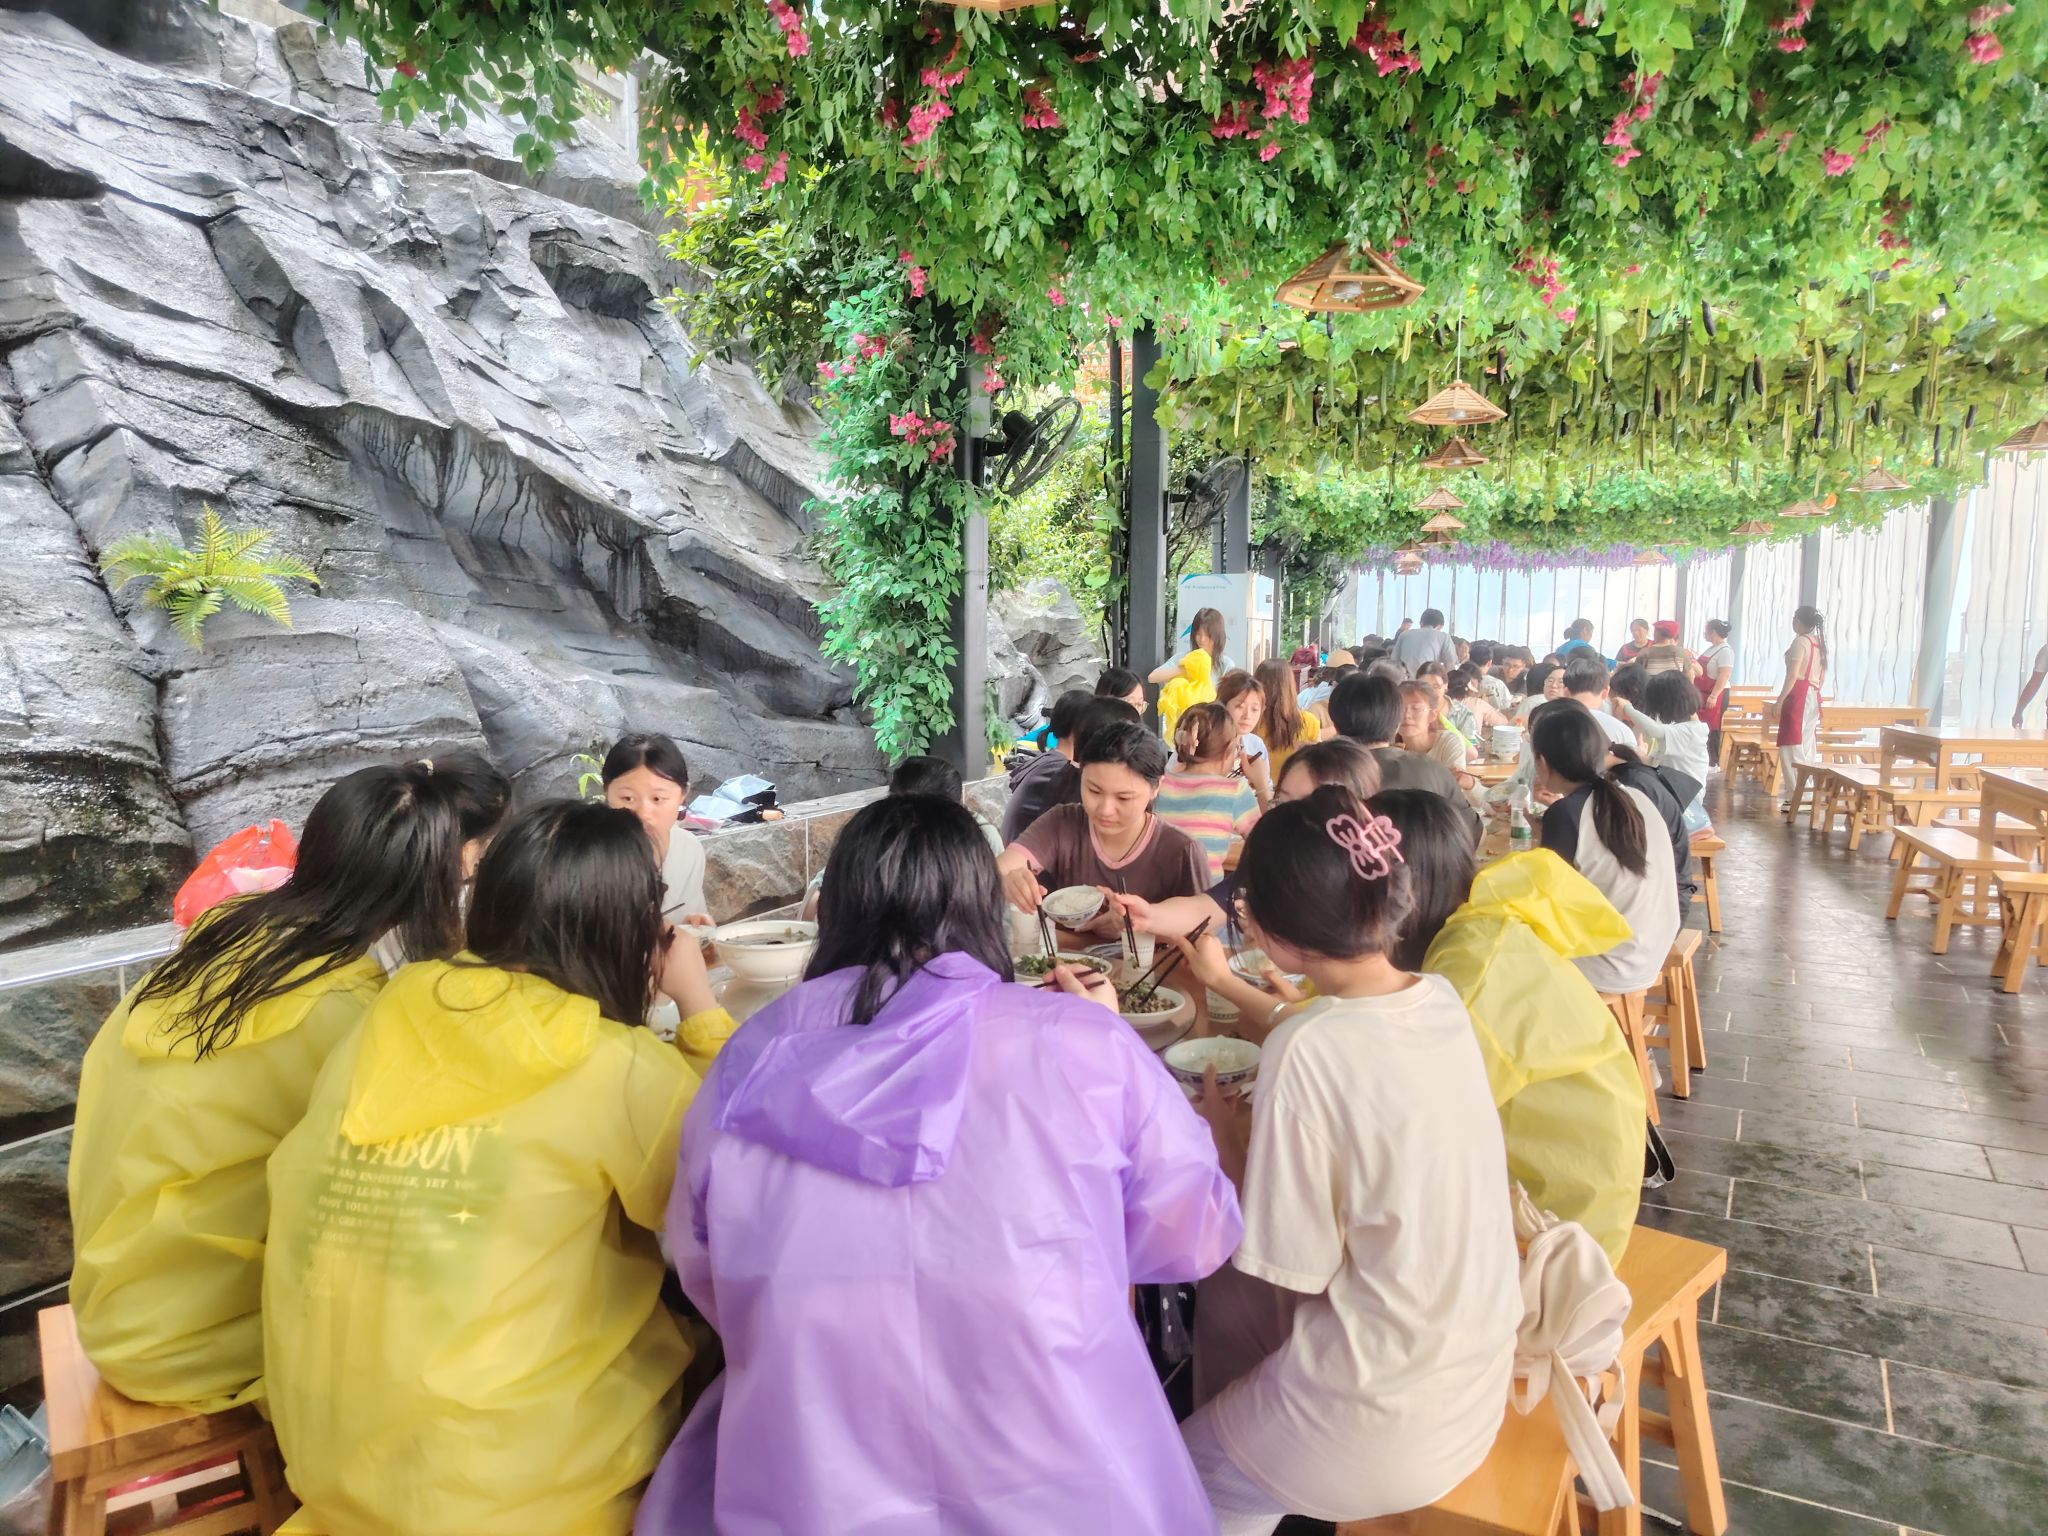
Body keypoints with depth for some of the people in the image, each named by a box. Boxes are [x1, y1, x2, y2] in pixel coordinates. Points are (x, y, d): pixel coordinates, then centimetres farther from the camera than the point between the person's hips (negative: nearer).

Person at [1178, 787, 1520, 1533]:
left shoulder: (1307, 1052, -29)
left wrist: (1227, 1141, -8)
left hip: (1387, 1419, -6)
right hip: (1472, 1369, 7)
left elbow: (1296, 1268, -21)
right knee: (1225, 1302, 26)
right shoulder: (1441, 999, -8)